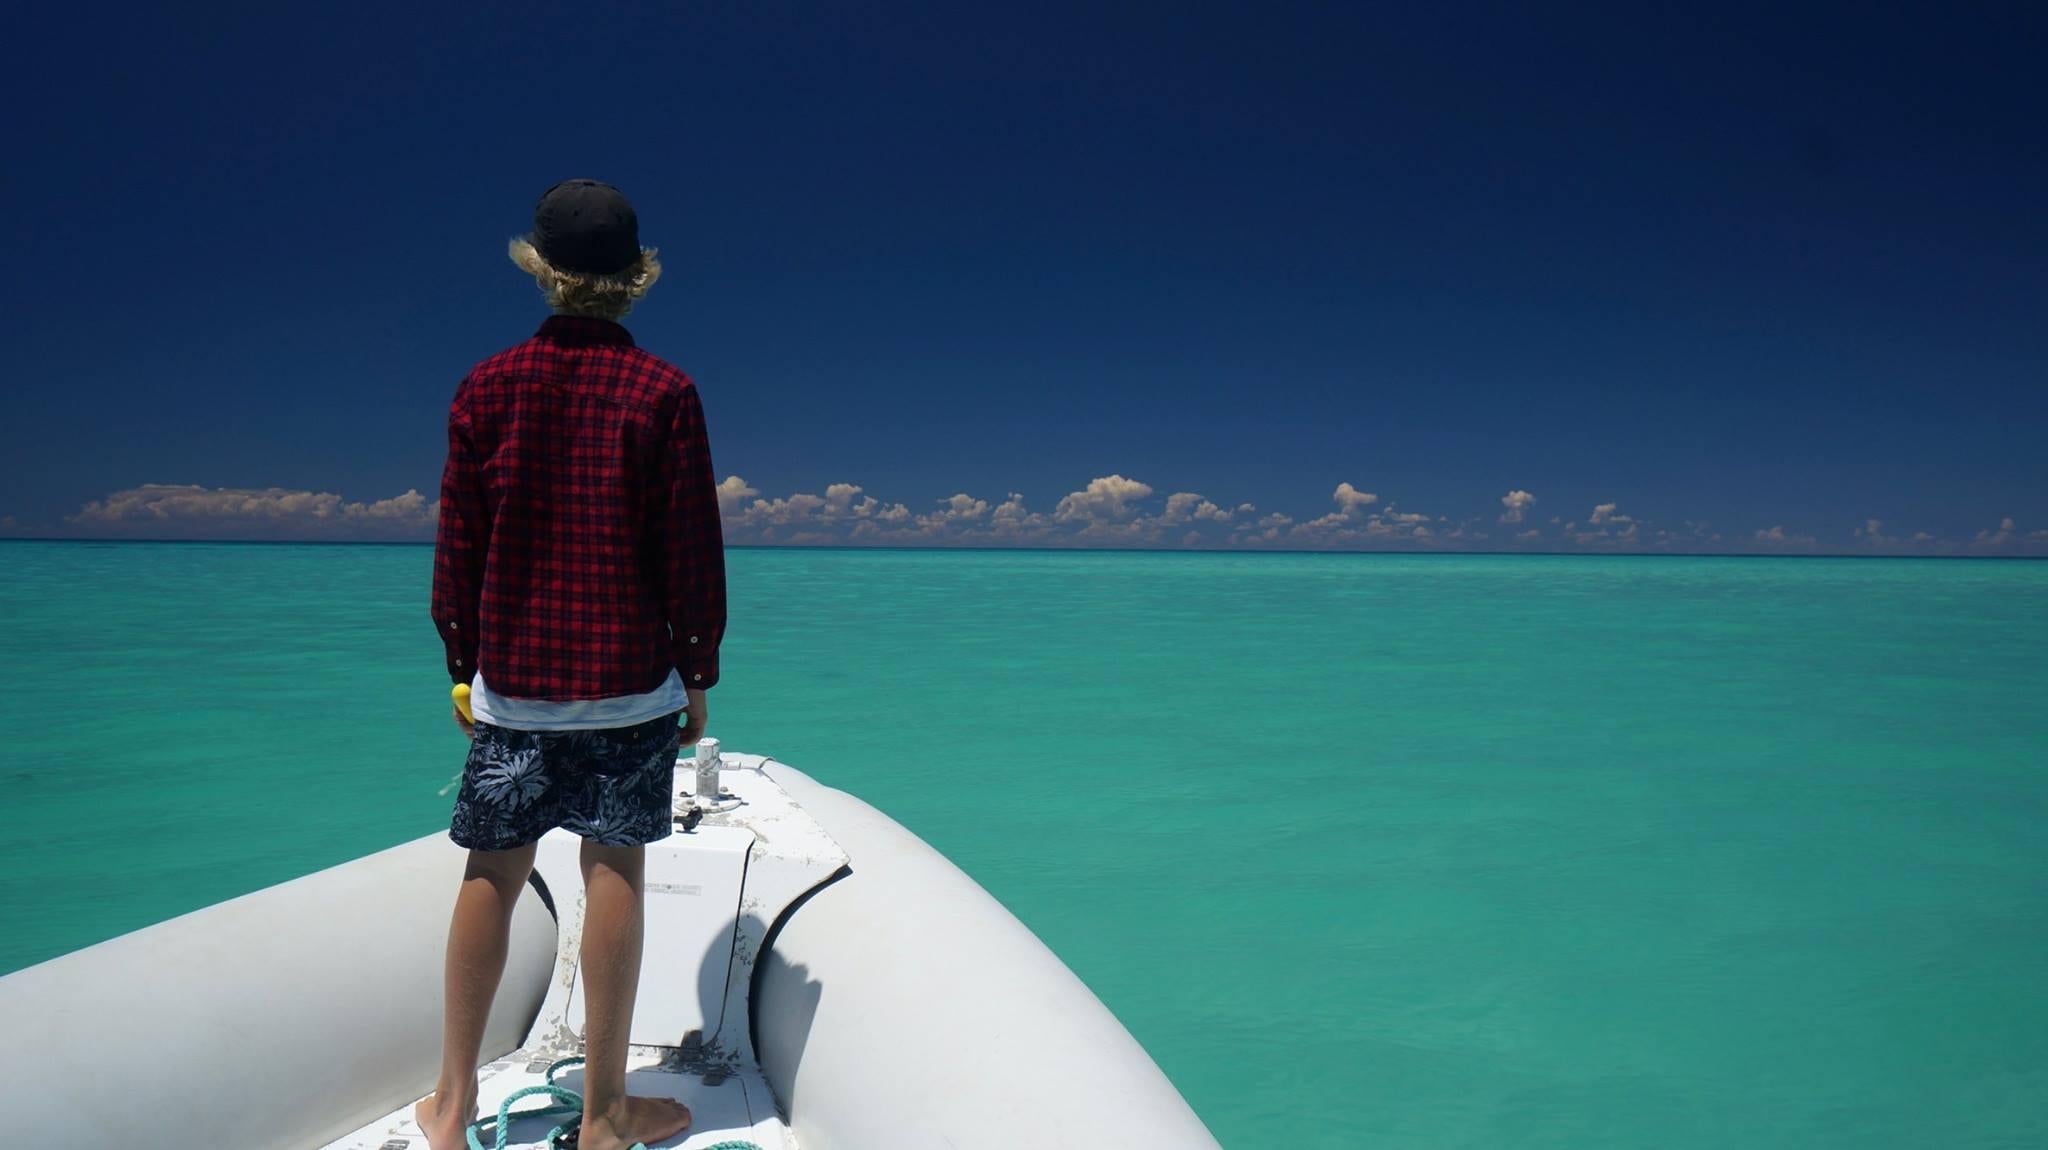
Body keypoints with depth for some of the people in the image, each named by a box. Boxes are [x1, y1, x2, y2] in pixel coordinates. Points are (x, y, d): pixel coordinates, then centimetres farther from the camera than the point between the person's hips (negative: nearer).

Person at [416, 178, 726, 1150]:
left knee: (492, 874, 12)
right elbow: (693, 551, -5)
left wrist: (464, 666, 15)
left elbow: (456, 547, 6)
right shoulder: (663, 393, -6)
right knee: (613, 873, 4)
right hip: (630, 680, -2)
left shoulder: (486, 388, 2)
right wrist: (699, 672, 4)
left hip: (512, 680, 3)